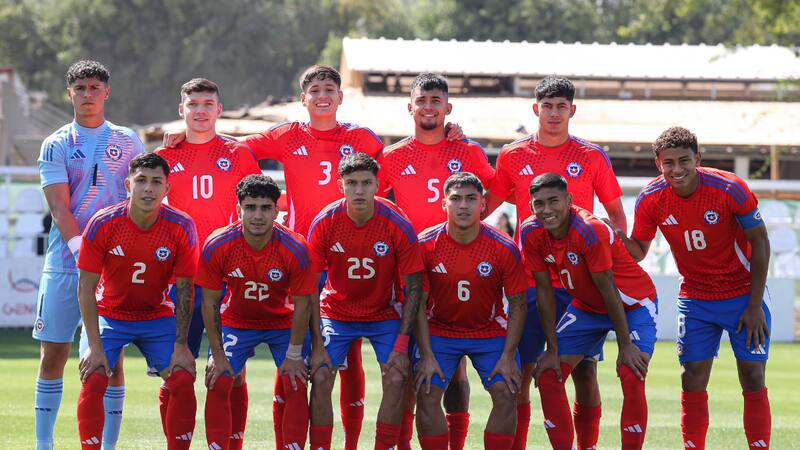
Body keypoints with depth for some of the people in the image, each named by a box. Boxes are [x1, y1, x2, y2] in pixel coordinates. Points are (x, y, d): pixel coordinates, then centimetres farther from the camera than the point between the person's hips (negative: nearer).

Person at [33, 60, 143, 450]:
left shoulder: (127, 142, 9)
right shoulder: (56, 145, 5)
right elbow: (59, 205, -4)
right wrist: (80, 247, -19)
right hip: (64, 262, 0)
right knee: (53, 355, 0)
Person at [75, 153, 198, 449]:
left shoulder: (181, 227, -16)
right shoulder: (103, 224, -19)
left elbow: (185, 290, -8)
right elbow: (86, 287, -14)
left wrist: (181, 345, -13)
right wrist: (95, 346, -19)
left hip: (158, 317, 1)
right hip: (109, 315, -1)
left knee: (183, 380, -15)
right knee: (93, 379, -20)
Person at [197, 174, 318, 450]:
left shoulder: (295, 248, -26)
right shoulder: (217, 246, -24)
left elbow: (302, 305, -15)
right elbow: (210, 303, -13)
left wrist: (294, 355, -12)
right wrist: (217, 355, -11)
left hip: (284, 323, -1)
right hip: (236, 321, 1)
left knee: (296, 386, -12)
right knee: (218, 384, -10)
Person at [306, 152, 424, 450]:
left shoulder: (398, 225, -20)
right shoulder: (324, 223, -18)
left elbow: (413, 286, -12)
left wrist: (401, 344, -18)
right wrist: (318, 347, -17)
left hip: (384, 314, 0)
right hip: (336, 311, 0)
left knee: (396, 379, -15)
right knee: (321, 378, -14)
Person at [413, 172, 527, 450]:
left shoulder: (504, 248, -14)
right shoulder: (426, 245, -15)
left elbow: (518, 304, -7)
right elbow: (419, 303, -9)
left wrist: (508, 356, -13)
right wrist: (427, 356, -14)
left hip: (490, 331, 0)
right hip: (440, 331, 0)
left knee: (506, 393, -15)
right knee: (427, 394, -16)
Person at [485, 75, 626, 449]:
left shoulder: (592, 157, 3)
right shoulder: (513, 156, 6)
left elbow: (616, 214, 9)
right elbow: (484, 206, 16)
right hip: (528, 280, 1)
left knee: (584, 370, -1)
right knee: (520, 371, -2)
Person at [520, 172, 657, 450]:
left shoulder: (590, 230, -32)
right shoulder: (530, 233, -15)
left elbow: (608, 289, -26)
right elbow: (544, 290, -7)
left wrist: (625, 345, -22)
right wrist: (552, 349, -8)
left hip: (633, 304, -6)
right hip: (587, 307, 6)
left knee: (632, 379, -22)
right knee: (548, 376, -3)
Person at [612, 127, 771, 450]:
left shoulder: (730, 189, -21)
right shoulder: (650, 199, -12)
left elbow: (760, 243, -11)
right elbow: (638, 251, 2)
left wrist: (755, 305, -12)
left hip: (743, 294, -3)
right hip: (694, 299, 3)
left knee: (753, 380, -7)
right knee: (693, 381, -2)